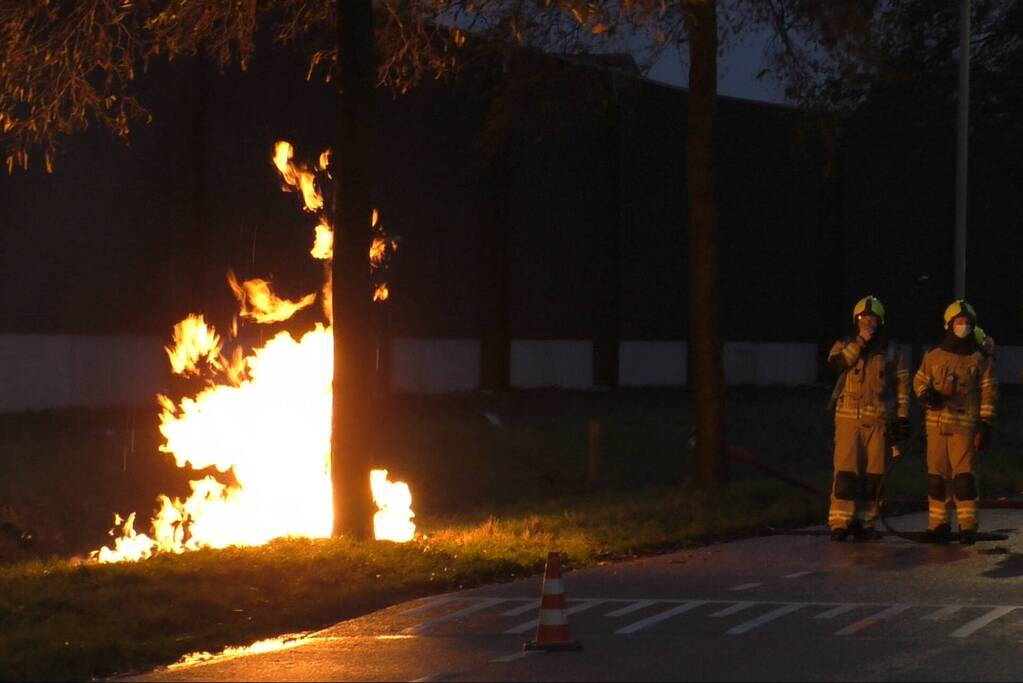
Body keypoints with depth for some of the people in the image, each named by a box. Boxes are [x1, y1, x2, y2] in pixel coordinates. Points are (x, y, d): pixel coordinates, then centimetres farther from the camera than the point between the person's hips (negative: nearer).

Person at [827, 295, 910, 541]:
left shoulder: (890, 351, 11)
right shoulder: (845, 345, 8)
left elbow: (902, 384, 12)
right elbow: (836, 362, -13)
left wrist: (902, 417, 5)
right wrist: (860, 342, -14)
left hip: (878, 419, 2)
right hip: (849, 416, -2)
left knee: (872, 472, 3)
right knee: (846, 470, -9)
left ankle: (864, 523, 10)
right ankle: (840, 523, -9)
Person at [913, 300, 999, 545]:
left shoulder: (981, 358, 3)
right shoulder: (934, 357, 9)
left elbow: (988, 393, 3)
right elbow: (919, 382, 18)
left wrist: (985, 425, -2)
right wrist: (926, 396, -5)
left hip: (965, 425, -3)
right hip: (937, 423, 3)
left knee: (964, 475, -9)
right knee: (937, 474, 5)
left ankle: (968, 526, -6)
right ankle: (938, 524, 12)